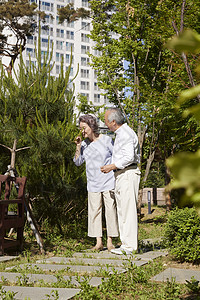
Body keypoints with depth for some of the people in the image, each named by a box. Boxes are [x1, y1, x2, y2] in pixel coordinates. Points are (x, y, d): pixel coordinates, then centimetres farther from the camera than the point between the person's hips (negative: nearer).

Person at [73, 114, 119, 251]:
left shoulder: (106, 140, -2)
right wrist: (78, 146, -5)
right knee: (94, 211, 0)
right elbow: (78, 162, 4)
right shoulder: (84, 143, 7)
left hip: (108, 182, -3)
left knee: (110, 210, -2)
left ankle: (110, 241, 6)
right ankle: (98, 242, 6)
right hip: (93, 183, 3)